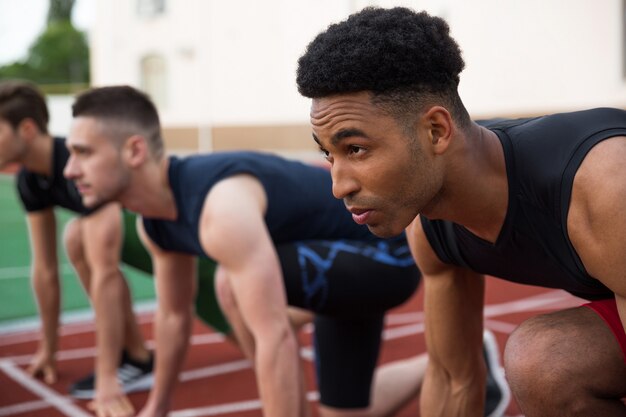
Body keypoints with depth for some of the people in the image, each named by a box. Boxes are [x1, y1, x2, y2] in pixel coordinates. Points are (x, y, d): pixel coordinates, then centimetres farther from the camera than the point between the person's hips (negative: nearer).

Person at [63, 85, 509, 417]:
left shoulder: (221, 208, -36)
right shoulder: (155, 224, -5)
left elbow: (276, 338, -39)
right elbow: (174, 315, 11)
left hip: (387, 252, -9)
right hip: (347, 259, 9)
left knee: (235, 283, -31)